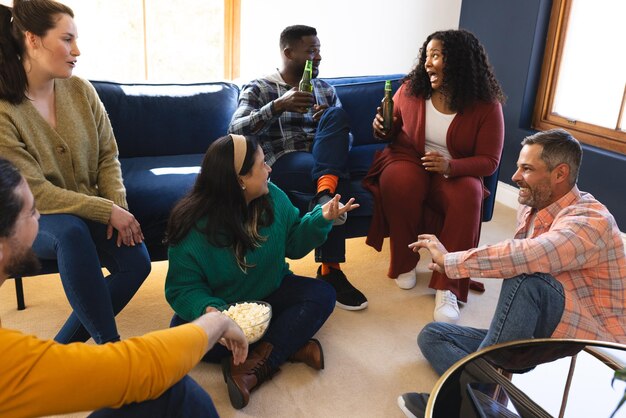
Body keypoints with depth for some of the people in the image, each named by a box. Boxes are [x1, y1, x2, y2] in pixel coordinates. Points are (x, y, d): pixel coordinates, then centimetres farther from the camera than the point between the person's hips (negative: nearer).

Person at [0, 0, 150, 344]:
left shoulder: (80, 90, -2)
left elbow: (108, 155, 3)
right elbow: (34, 192, -19)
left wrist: (119, 206, -13)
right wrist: (107, 211, -23)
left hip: (93, 210, 5)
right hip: (35, 220, -4)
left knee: (137, 261, -20)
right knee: (70, 231, -37)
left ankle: (64, 345, 0)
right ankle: (109, 343, -22)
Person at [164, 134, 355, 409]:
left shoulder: (273, 197, -10)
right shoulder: (192, 228, -23)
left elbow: (292, 245, 2)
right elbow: (182, 288, -18)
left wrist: (321, 219, -15)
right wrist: (206, 308, -39)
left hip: (271, 294, 3)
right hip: (224, 307, -3)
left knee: (322, 294, -19)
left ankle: (254, 368, -33)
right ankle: (291, 347, -27)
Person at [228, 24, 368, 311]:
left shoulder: (326, 89, 22)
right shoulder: (258, 89, 7)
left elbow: (347, 137, 17)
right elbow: (235, 132, -10)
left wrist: (331, 125, -7)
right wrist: (278, 105, -23)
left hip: (324, 160, 5)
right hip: (282, 163, -4)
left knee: (337, 114, -24)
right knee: (338, 178, -32)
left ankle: (324, 191, -35)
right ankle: (329, 270, -29)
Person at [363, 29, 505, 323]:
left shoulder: (486, 105, -9)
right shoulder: (411, 89, -3)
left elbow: (489, 161, -9)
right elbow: (392, 132, 12)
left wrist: (450, 166, -28)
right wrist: (382, 129, -13)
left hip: (455, 172, -1)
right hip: (408, 161, 1)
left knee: (468, 197, -35)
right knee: (399, 183, -35)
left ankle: (447, 287, -26)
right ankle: (404, 262, -12)